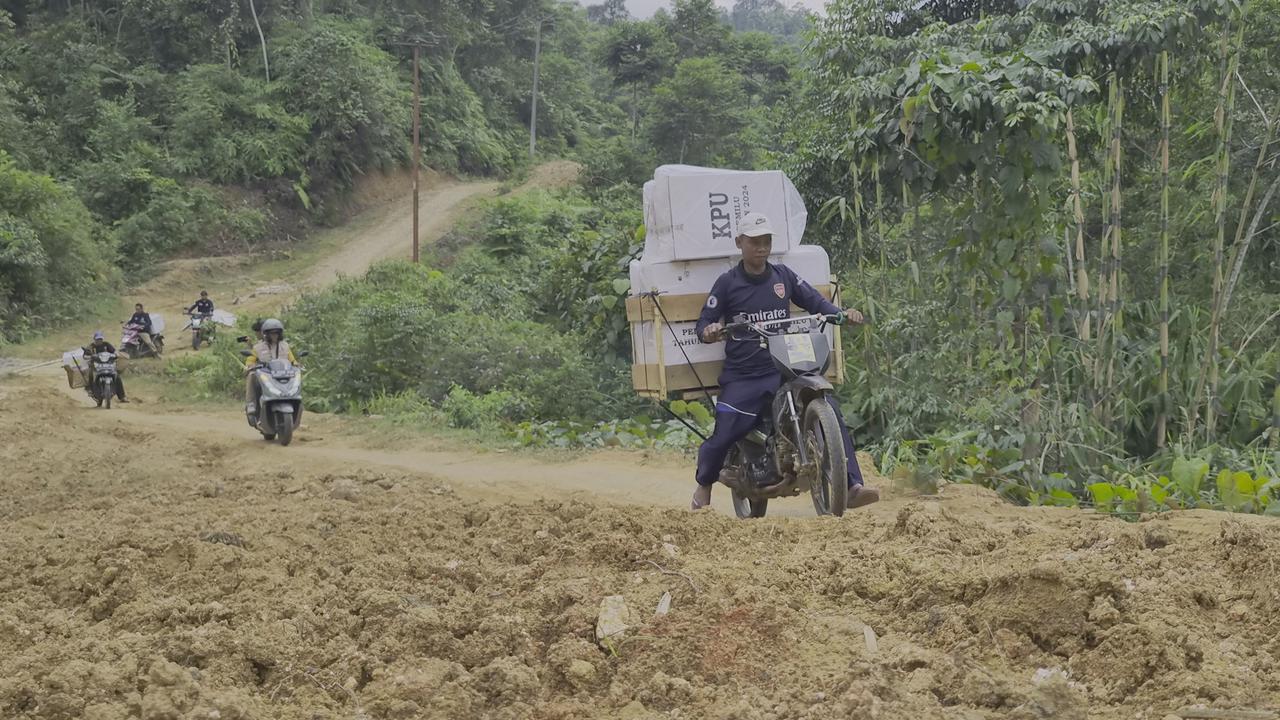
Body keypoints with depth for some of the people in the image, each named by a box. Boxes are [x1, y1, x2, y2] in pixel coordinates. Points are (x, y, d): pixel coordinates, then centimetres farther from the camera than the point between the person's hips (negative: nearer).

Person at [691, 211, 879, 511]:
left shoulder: (784, 276, 11)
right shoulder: (727, 283, 3)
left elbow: (814, 301, 11)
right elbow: (705, 322, 2)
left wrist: (842, 314, -7)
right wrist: (708, 332, -22)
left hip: (787, 370, 2)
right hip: (743, 376, -2)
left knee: (831, 413, -17)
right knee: (722, 437, -12)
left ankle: (853, 486, -17)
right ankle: (704, 485, 20)